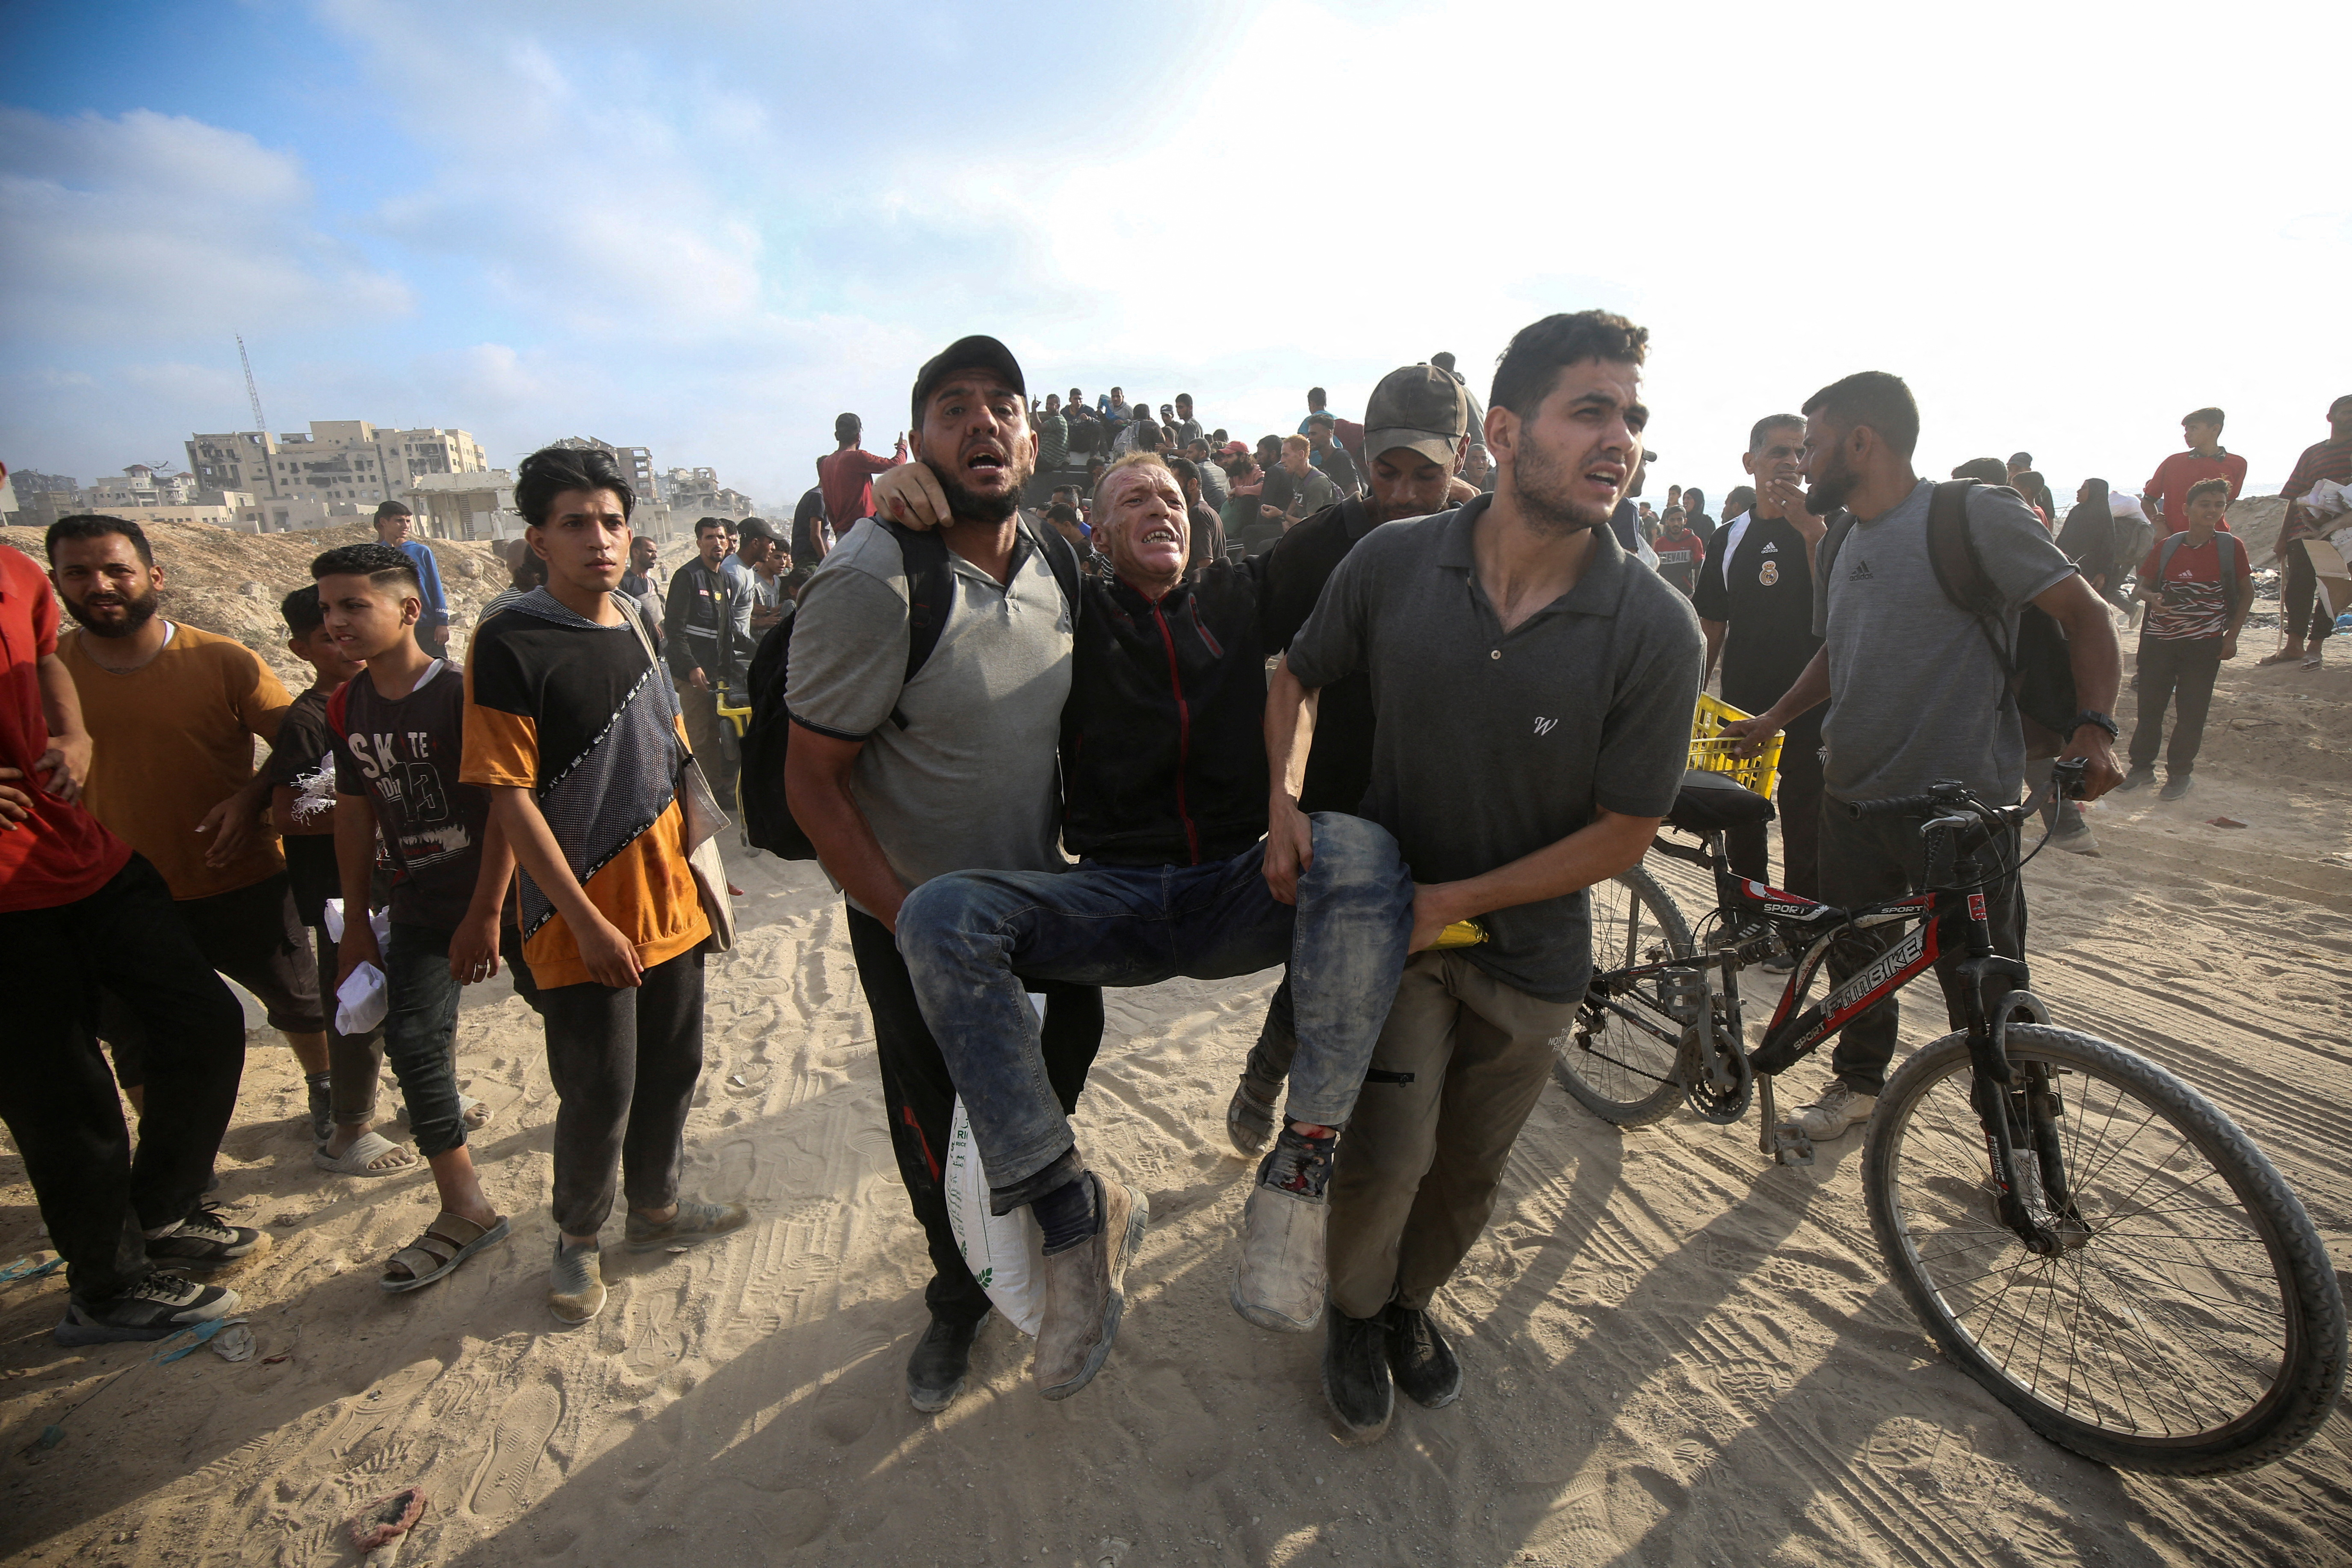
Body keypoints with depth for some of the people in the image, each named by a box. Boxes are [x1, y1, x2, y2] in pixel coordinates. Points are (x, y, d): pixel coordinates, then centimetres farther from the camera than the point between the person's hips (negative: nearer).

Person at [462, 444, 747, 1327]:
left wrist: (699, 868, 14)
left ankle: (656, 1208, 40)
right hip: (583, 922, -6)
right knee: (599, 1095, 6)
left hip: (671, 906, 6)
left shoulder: (637, 628, 7)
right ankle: (577, 1239, 31)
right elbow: (509, 797, -15)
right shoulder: (511, 643, -13)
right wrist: (589, 921, -17)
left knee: (673, 1068, 18)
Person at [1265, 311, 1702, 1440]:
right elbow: (1297, 677, 4)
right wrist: (1283, 801, -11)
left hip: (1529, 948, 1)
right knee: (1389, 1149, -9)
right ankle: (1355, 1311, 26)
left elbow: (1623, 832, -12)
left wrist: (1455, 900, -15)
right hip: (1391, 915, 0)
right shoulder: (1395, 562, -14)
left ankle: (1411, 1301, 49)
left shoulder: (1656, 631, -19)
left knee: (1470, 1168, 17)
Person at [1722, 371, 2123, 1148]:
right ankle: (1859, 1082, 38)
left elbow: (2085, 613, -7)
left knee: (1985, 994, 3)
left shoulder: (1977, 514, -8)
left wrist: (2094, 726, -19)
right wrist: (1774, 719, 13)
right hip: (1853, 795, 6)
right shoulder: (1837, 544, 13)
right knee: (1853, 956, 17)